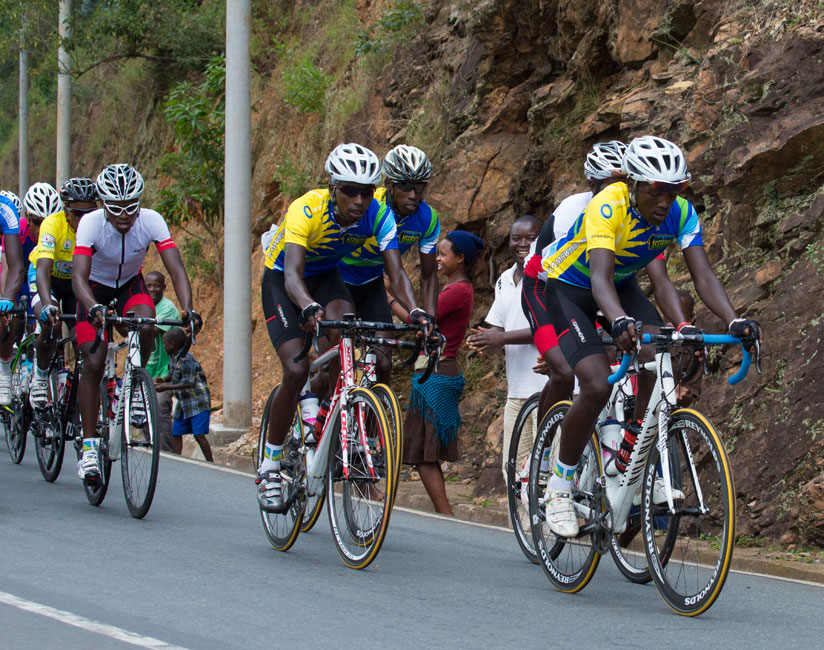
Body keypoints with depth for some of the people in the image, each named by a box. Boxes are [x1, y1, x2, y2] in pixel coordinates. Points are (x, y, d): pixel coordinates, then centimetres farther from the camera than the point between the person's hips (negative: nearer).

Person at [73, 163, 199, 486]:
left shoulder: (151, 221, -26)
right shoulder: (91, 223, -30)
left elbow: (176, 269, -31)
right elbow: (79, 275, -39)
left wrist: (187, 310, -48)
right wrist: (94, 308, -59)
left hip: (130, 284, 1)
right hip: (96, 288, -1)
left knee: (146, 325, -32)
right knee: (94, 362, -16)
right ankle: (89, 445, -8)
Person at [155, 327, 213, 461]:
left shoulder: (186, 359, -20)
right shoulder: (173, 358, 8)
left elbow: (188, 383, -24)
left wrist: (165, 387, -23)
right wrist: (164, 379, 2)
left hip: (197, 402, -9)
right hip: (183, 403, 9)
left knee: (199, 435, -12)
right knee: (176, 434, 8)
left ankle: (211, 464, -6)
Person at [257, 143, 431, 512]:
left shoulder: (379, 217, -23)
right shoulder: (307, 209, -33)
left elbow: (396, 273, -29)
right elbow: (293, 273, -44)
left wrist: (415, 311, -49)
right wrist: (310, 308, -64)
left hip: (327, 277, 3)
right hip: (281, 280, -3)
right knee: (296, 370, -20)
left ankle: (317, 394, -3)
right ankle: (269, 465, -5)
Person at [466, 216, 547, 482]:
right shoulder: (505, 280, 17)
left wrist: (503, 337, -17)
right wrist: (485, 339, -2)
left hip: (548, 387, -8)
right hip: (517, 389, 8)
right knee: (514, 467, 6)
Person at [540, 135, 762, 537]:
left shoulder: (680, 213, -20)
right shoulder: (608, 207, -35)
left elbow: (702, 274, -25)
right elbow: (600, 276, -48)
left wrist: (735, 321, -43)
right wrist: (620, 322, -68)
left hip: (622, 285, 5)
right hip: (567, 287, -5)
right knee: (598, 385, -23)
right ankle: (560, 485, -5)